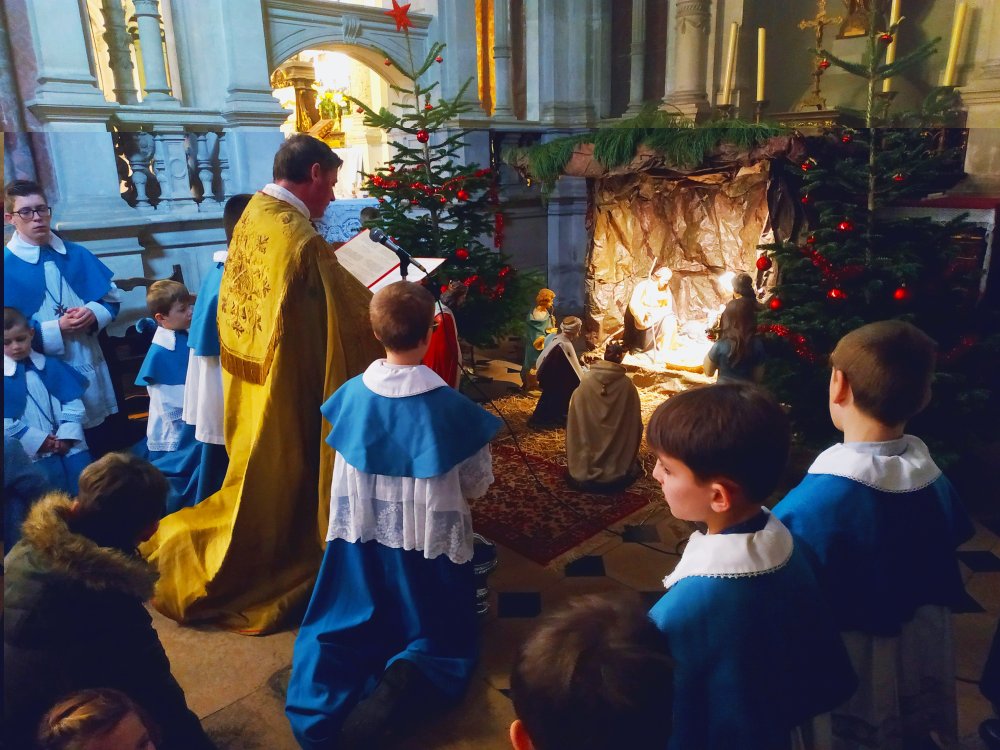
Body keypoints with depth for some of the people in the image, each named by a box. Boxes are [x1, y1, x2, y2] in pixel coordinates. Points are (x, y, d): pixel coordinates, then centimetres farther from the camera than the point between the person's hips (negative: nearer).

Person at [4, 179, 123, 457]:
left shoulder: (77, 255, 6)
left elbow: (112, 297, 10)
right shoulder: (7, 266, -7)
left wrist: (94, 314, -11)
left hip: (92, 368, 4)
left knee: (109, 449, 13)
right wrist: (57, 329, -19)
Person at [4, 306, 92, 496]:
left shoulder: (51, 366, 4)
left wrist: (67, 435, -8)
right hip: (34, 455, -2)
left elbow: (73, 402, 2)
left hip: (70, 447, 2)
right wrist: (37, 441, -12)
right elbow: (6, 423, -8)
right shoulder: (6, 377, -4)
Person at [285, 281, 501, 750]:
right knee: (438, 639, 16)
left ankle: (320, 708, -8)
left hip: (360, 534, 3)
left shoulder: (351, 394, -9)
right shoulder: (452, 406, -18)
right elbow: (478, 485, -6)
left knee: (341, 630, 20)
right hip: (428, 539, -2)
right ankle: (402, 686, -14)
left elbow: (348, 463, 6)